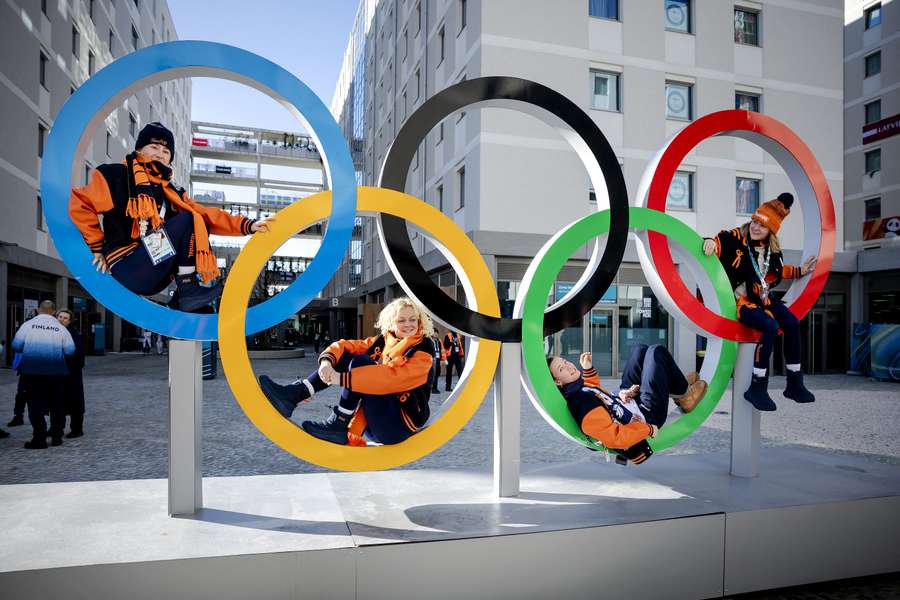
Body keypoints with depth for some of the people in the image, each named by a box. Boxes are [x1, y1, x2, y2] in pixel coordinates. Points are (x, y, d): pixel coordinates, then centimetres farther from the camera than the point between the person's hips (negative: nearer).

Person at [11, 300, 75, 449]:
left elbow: (16, 346, -6)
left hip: (33, 371, -1)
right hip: (56, 372, 1)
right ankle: (57, 436, 18)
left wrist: (29, 348, 14)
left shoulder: (28, 324, -3)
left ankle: (39, 438, 1)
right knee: (57, 403, 12)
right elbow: (70, 350, -6)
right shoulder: (60, 328, 0)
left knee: (36, 404, 4)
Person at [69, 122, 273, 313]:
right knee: (186, 221, -14)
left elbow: (206, 215, 7)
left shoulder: (169, 192, 17)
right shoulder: (117, 176, -1)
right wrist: (97, 248, -6)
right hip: (128, 270, -7)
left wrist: (246, 225, -5)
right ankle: (188, 289, -15)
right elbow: (80, 205, -4)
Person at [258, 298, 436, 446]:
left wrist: (343, 379, -30)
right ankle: (293, 394, -15)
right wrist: (327, 360, -22)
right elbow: (345, 345, 1)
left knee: (360, 361, -20)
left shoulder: (423, 348, -10)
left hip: (398, 426, -6)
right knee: (346, 357, -4)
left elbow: (393, 377, -27)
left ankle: (338, 426, -19)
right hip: (373, 425, 6)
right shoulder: (381, 341, 10)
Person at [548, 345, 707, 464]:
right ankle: (684, 396, 19)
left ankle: (677, 383, 30)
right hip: (648, 415, -9)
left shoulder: (575, 387, -9)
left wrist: (588, 369, -2)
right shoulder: (582, 406, -38)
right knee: (656, 352, -5)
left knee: (641, 350, 16)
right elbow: (615, 438, -37)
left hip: (625, 401, 9)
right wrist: (648, 429, -25)